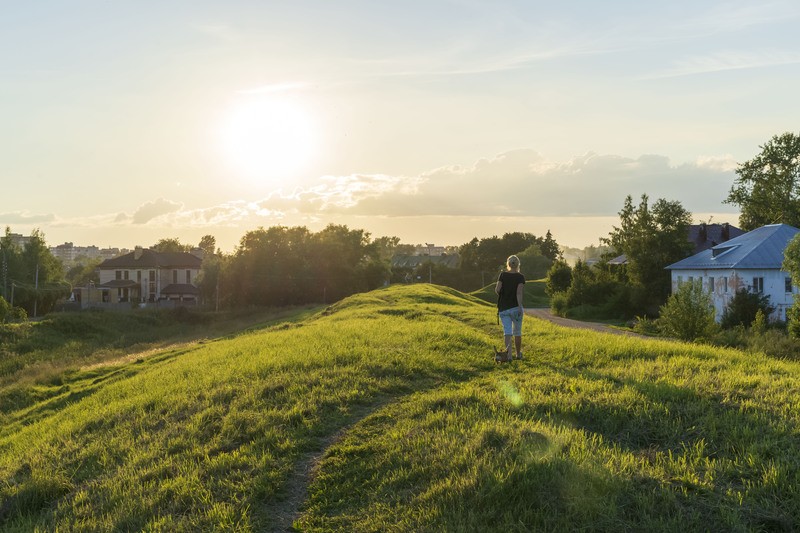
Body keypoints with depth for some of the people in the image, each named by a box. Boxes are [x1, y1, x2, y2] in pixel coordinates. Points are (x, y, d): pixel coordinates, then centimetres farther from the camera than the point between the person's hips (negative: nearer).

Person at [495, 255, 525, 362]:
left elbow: (497, 289, -9)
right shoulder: (520, 277, -4)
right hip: (515, 307, -1)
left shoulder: (503, 275, 0)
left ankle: (509, 353, -20)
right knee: (517, 332, 14)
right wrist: (520, 307, -20)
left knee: (507, 332, -1)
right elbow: (519, 292, -16)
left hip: (503, 308, 1)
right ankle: (518, 354, 28)